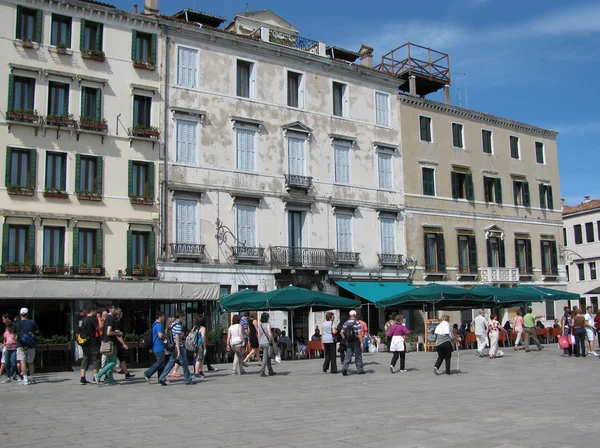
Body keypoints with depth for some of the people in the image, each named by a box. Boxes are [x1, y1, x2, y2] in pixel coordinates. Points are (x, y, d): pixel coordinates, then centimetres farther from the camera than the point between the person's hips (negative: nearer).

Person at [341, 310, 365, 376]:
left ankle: (344, 368, -9)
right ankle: (360, 370, 15)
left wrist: (345, 339, 15)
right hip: (356, 341, -4)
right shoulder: (357, 323, -10)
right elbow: (359, 333, -16)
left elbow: (342, 332, 6)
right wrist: (361, 342, -14)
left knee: (348, 356, 5)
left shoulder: (346, 323, 4)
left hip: (348, 342, 4)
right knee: (358, 356, 7)